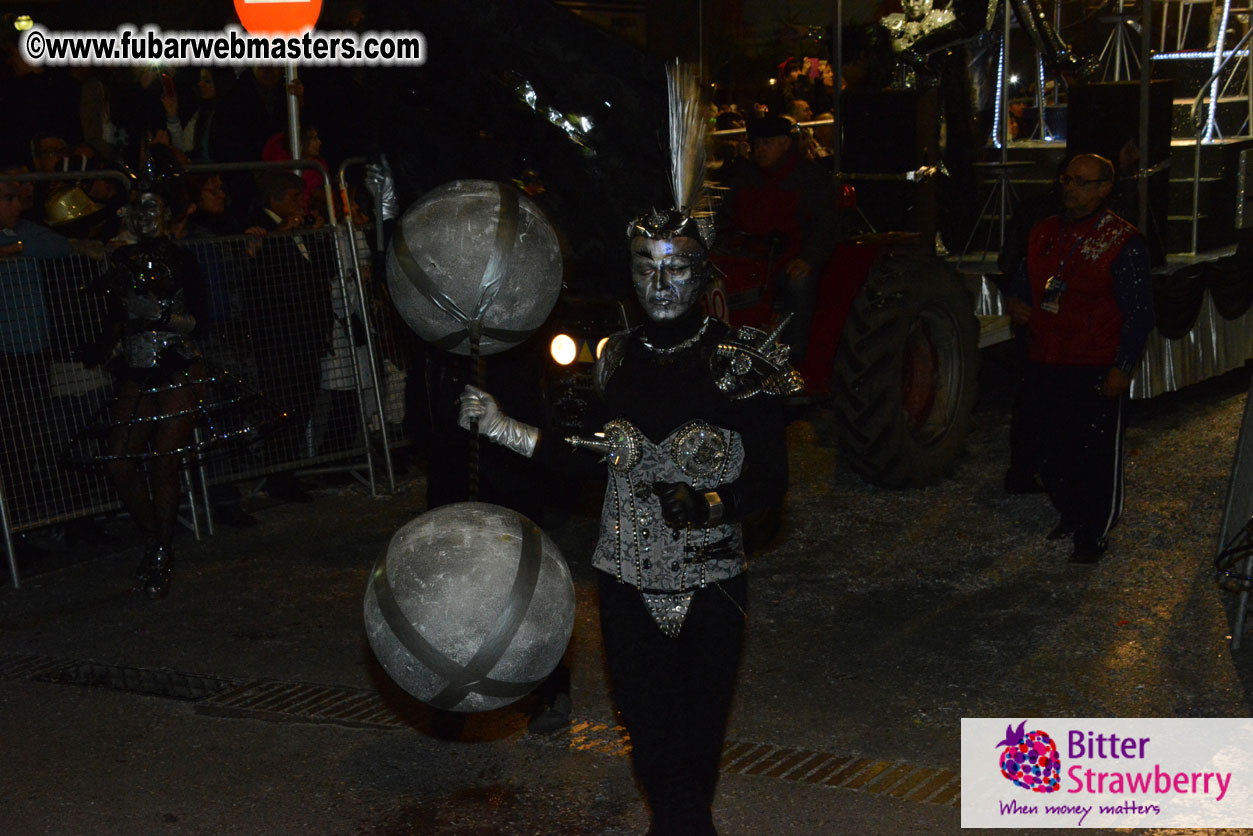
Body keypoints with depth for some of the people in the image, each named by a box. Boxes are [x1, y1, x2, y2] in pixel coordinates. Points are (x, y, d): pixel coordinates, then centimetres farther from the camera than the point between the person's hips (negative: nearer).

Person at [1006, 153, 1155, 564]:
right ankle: (1071, 514, 36)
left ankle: (1093, 535, 16)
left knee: (1097, 453, 2)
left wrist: (1123, 367, -14)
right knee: (1051, 449, 15)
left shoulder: (1123, 242, -9)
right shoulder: (1044, 232, 10)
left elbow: (1139, 312, -9)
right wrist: (1017, 301, 1)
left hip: (1097, 371, -6)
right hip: (1046, 362, 6)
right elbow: (1024, 278, 25)